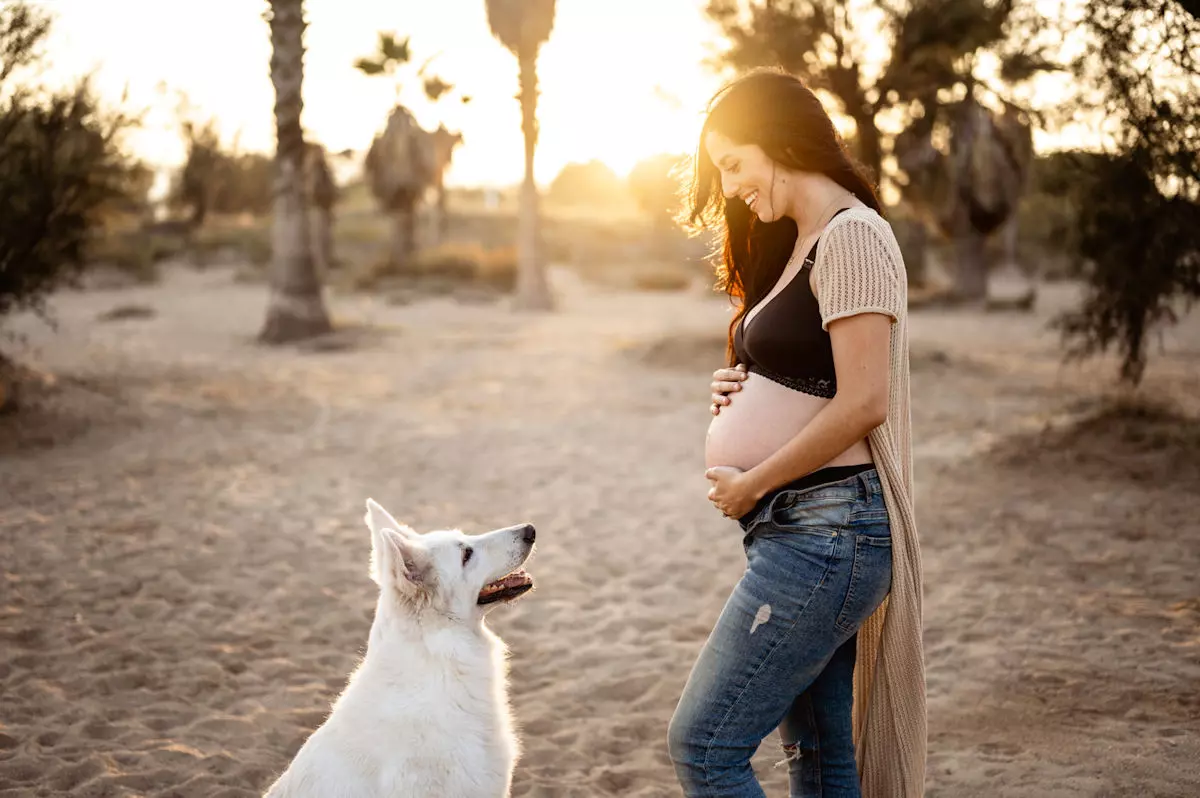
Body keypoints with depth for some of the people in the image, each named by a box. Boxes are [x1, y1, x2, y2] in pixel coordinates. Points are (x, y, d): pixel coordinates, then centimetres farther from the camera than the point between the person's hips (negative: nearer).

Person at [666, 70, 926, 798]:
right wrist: (741, 392, 5)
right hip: (798, 530, 10)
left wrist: (750, 484, -12)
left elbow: (862, 403, -20)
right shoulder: (799, 247, 18)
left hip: (827, 532, -10)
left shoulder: (852, 237, -12)